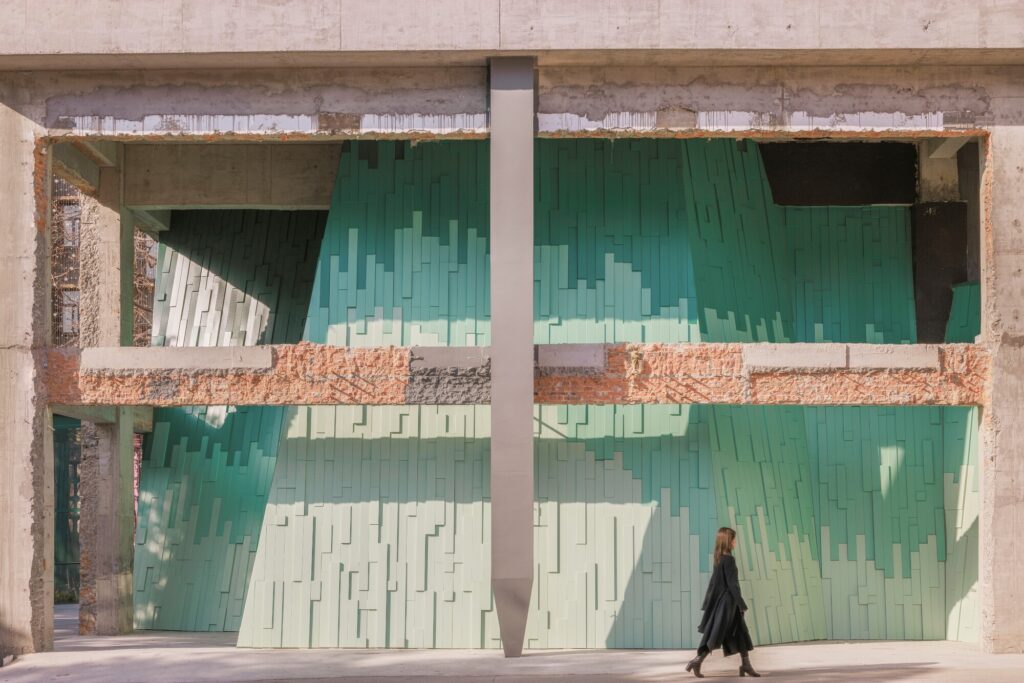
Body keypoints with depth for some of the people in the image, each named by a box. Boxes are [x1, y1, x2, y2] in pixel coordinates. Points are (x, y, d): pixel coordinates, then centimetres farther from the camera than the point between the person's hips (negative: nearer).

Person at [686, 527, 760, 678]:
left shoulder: (719, 559, 8)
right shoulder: (729, 559, -18)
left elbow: (713, 582, 13)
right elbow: (732, 584, -20)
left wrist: (708, 604, 16)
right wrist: (742, 604, -14)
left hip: (721, 601, 9)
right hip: (727, 602, -9)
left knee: (741, 633, 11)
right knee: (716, 634, -2)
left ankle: (746, 665, 13)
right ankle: (697, 661, 1)